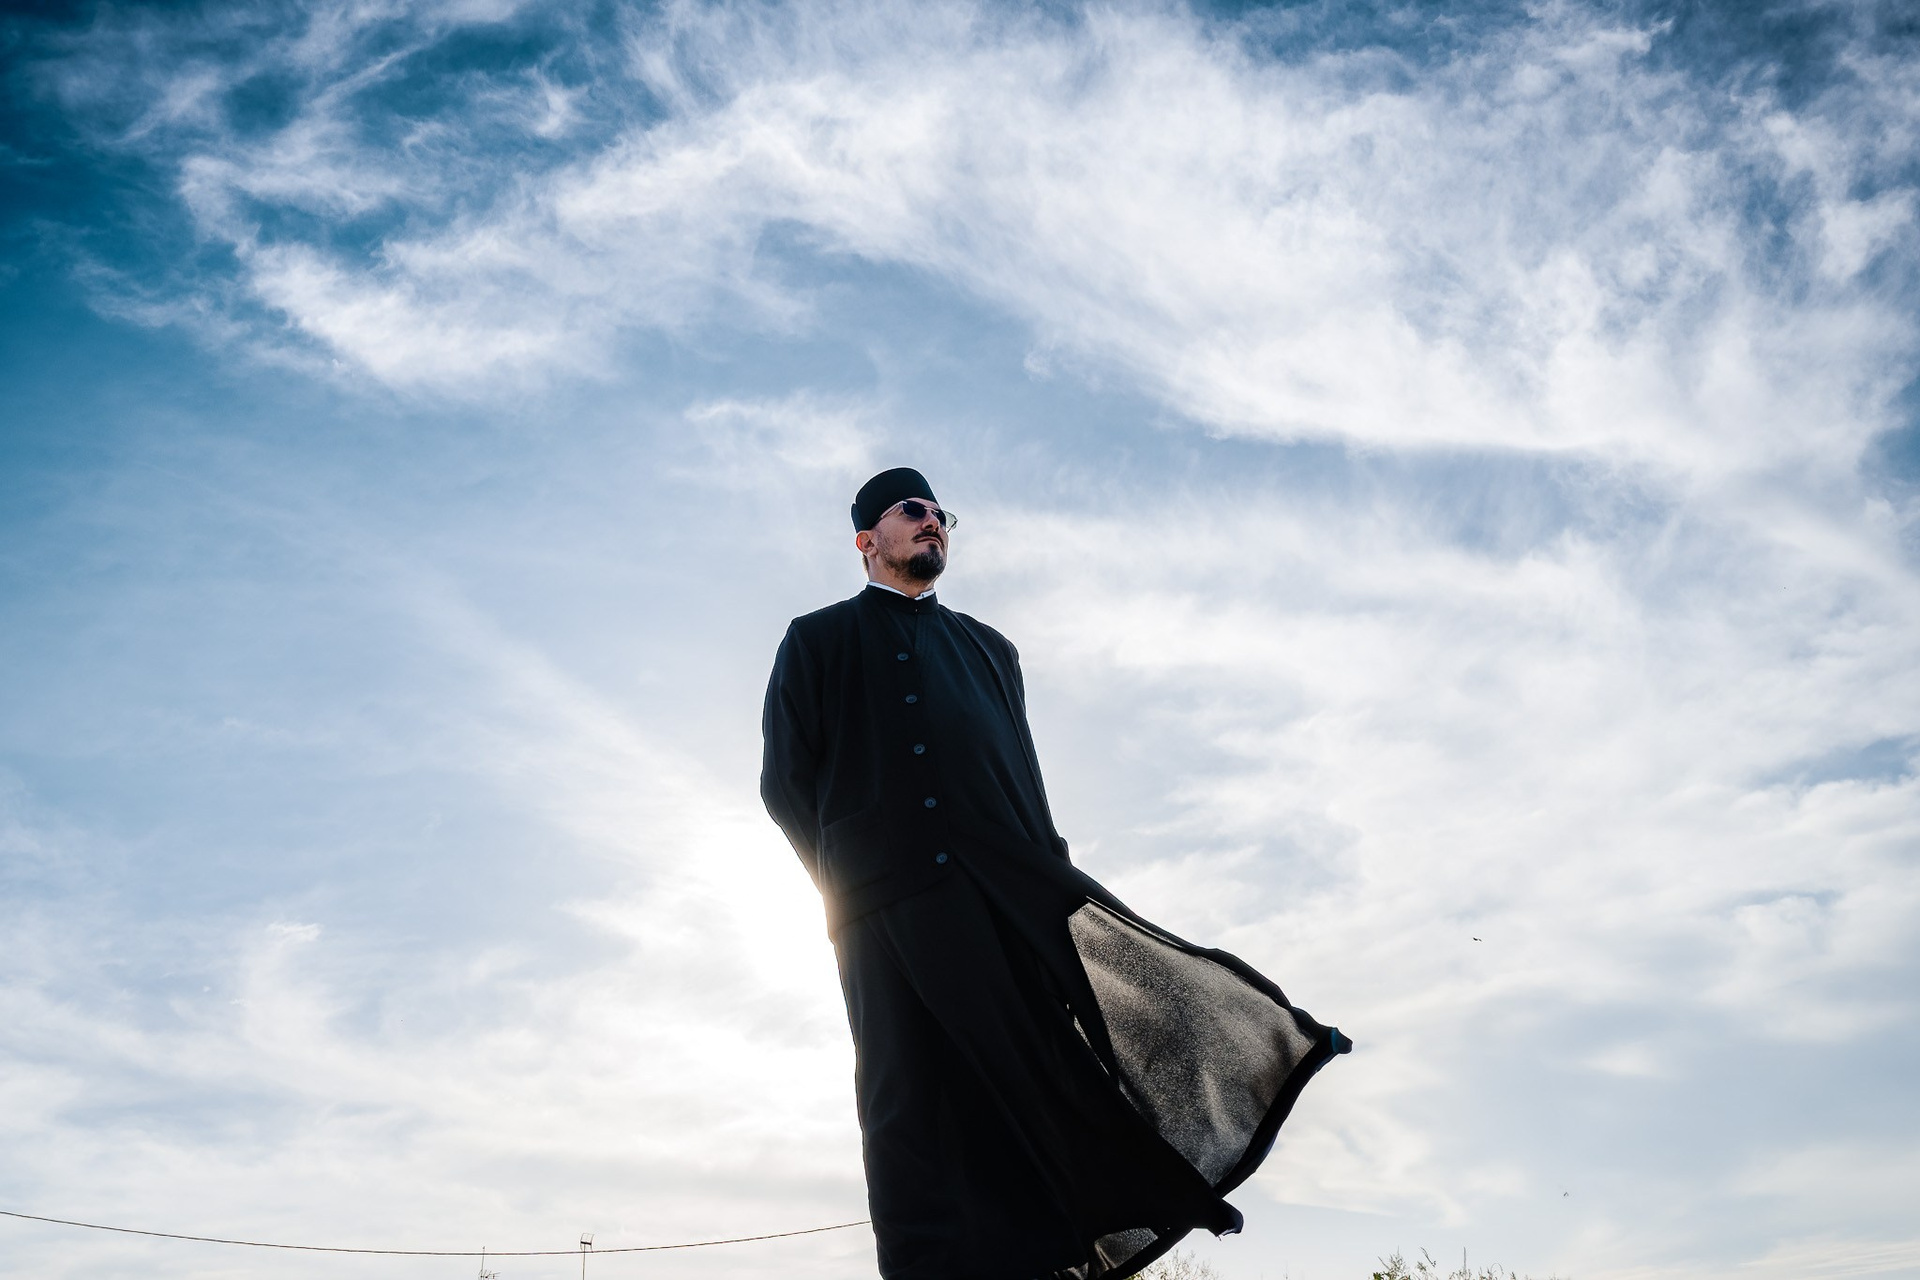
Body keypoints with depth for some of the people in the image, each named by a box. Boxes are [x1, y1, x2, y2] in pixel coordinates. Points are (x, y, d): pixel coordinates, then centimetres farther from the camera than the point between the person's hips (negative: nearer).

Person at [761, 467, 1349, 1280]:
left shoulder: (988, 650, 28)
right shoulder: (817, 641, 18)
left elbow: (1026, 783, 21)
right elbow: (785, 782, 9)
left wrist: (1043, 878, 5)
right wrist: (852, 872, 0)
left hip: (1011, 889, 3)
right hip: (892, 905, -3)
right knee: (913, 1104, -7)